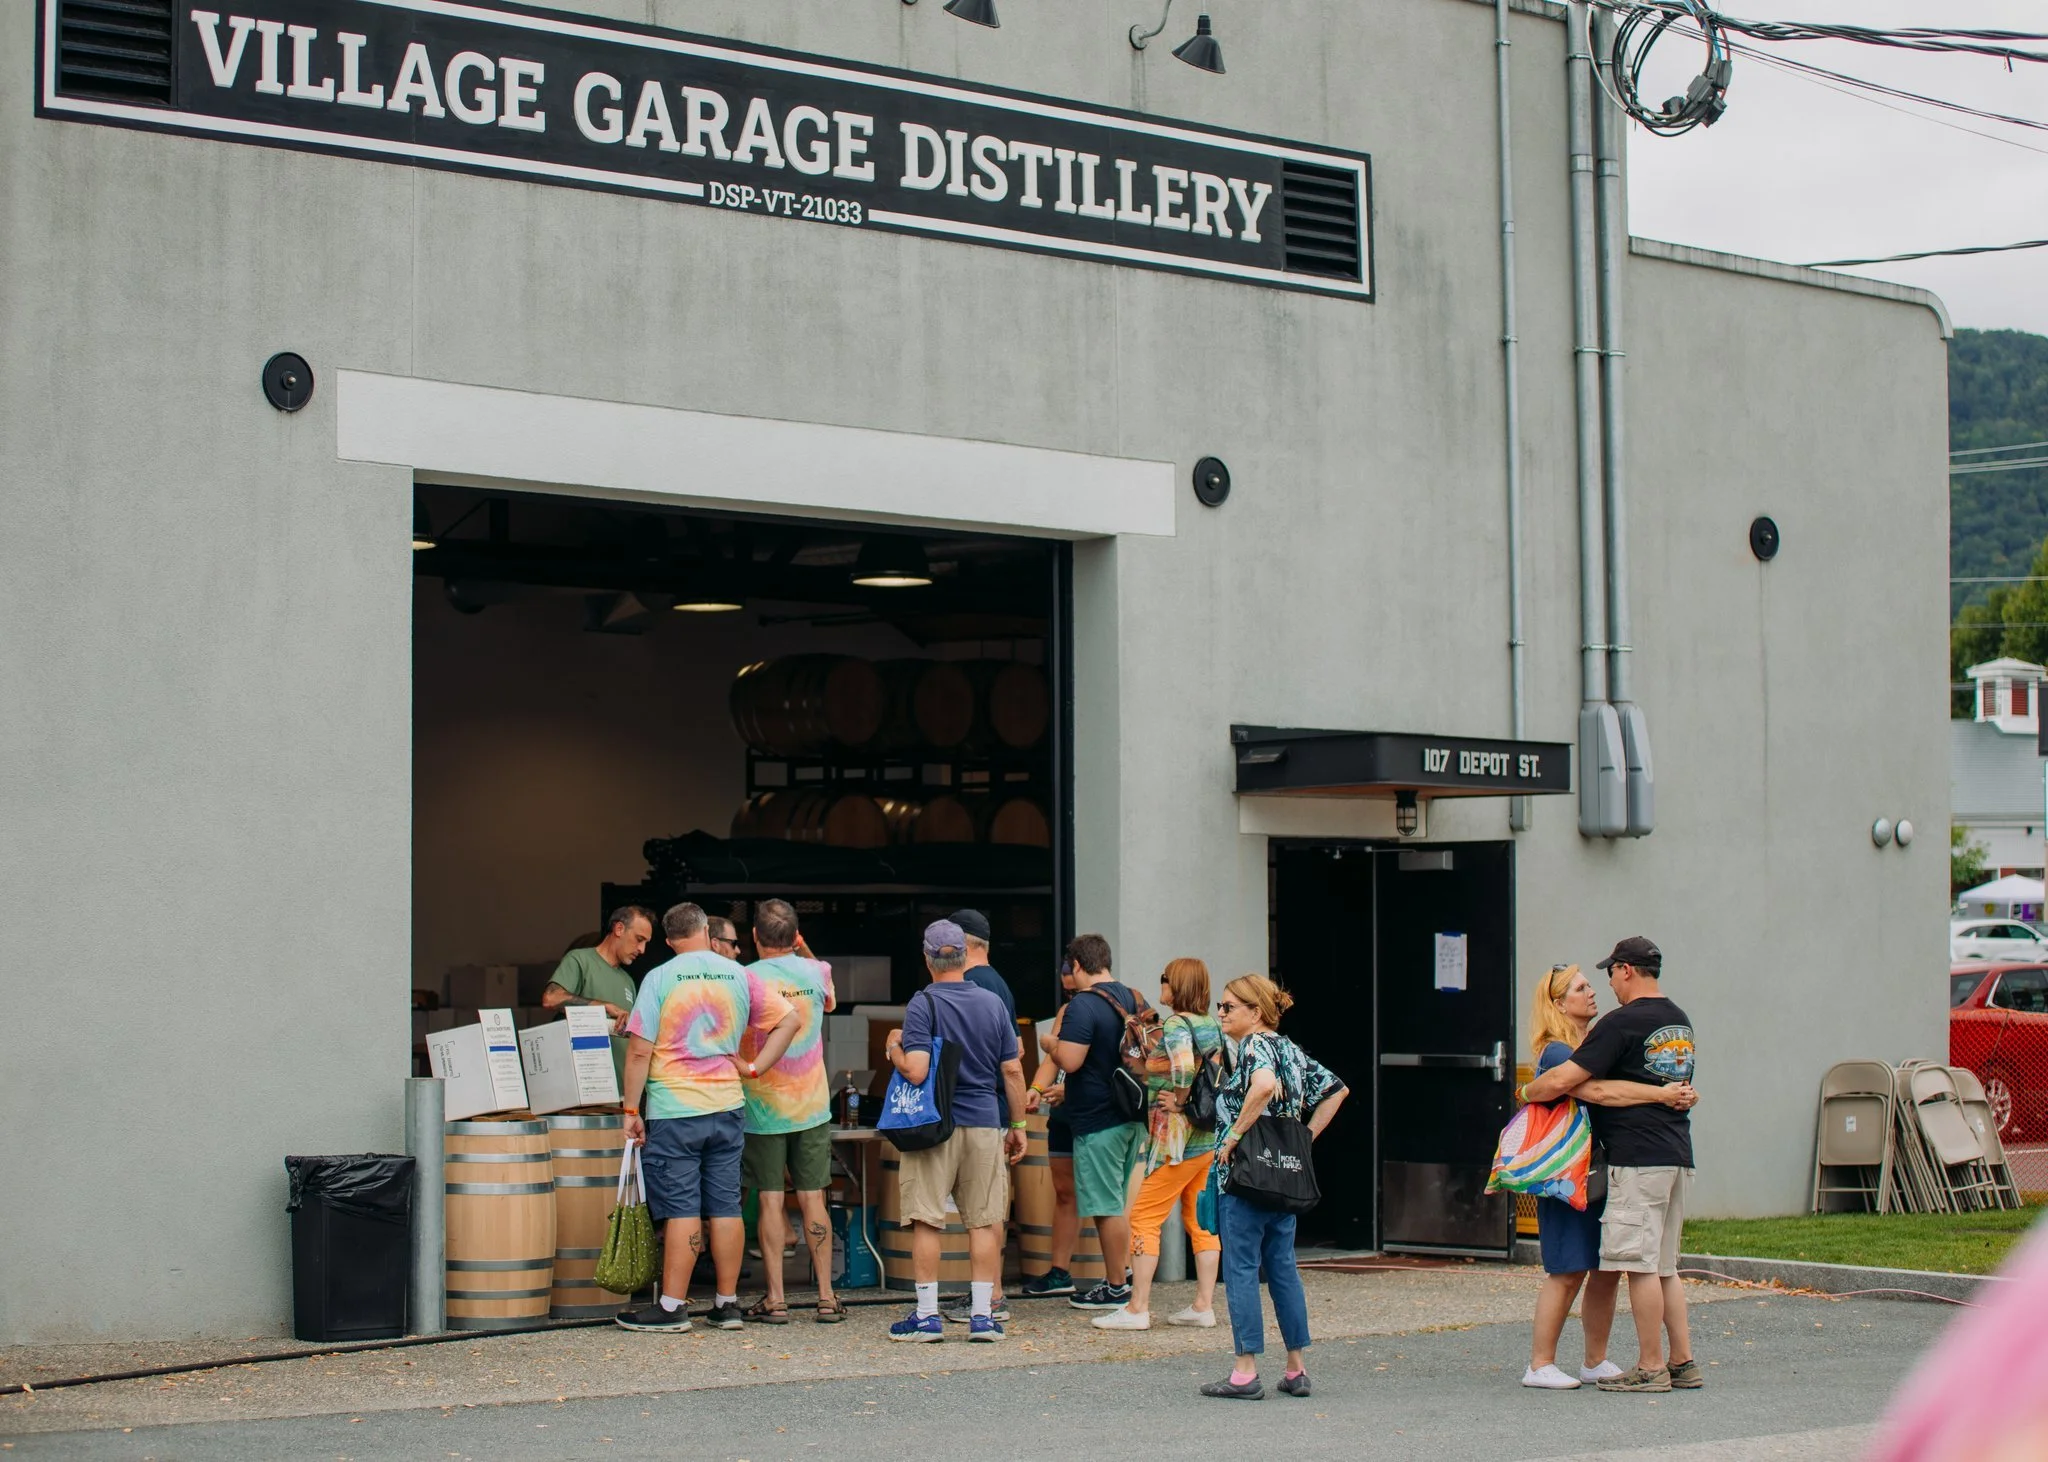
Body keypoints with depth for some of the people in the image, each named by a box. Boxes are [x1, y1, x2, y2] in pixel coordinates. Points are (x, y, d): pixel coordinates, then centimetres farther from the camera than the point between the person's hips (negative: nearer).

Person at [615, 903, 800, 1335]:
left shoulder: (659, 979, -6)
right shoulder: (739, 976, 5)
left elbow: (639, 1051, -10)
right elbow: (790, 1020, 4)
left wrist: (631, 1110, -5)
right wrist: (754, 1067, 6)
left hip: (673, 1111, -4)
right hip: (727, 1108, 4)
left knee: (681, 1209, -3)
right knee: (725, 1206, 8)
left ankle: (672, 1307, 0)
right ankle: (727, 1303, 12)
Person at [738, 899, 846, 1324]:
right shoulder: (817, 973, 0)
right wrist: (803, 950, 27)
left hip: (762, 1108, -2)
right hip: (812, 1106, 2)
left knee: (771, 1202, 2)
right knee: (813, 1200, 6)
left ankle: (775, 1299, 3)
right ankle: (826, 1297, 6)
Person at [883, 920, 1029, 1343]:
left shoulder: (923, 1004, -8)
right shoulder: (992, 1003, 5)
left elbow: (915, 1071, -18)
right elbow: (1012, 1071, 7)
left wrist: (893, 1047, 2)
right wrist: (1018, 1125, 15)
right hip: (984, 1123, 4)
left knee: (926, 1221, 2)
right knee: (982, 1222, 7)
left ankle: (927, 1315, 2)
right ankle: (982, 1314, 7)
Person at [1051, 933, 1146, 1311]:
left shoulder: (1083, 1004, -17)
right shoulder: (1135, 1000, 9)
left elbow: (1069, 1061, -25)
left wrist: (1051, 1044, -2)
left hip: (1098, 1120, -8)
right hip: (1134, 1116, 8)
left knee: (1107, 1207, -2)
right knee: (1123, 1201, 18)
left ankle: (1116, 1288, 3)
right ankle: (1125, 1274, 23)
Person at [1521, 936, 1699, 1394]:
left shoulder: (1623, 1023, -11)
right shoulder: (1680, 1022, 16)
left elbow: (1563, 1080, -14)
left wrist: (1527, 1092, 4)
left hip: (1638, 1158, -9)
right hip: (1677, 1156, 9)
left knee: (1641, 1264, -5)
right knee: (1664, 1267, 13)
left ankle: (1650, 1368, -3)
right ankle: (1683, 1363, 13)